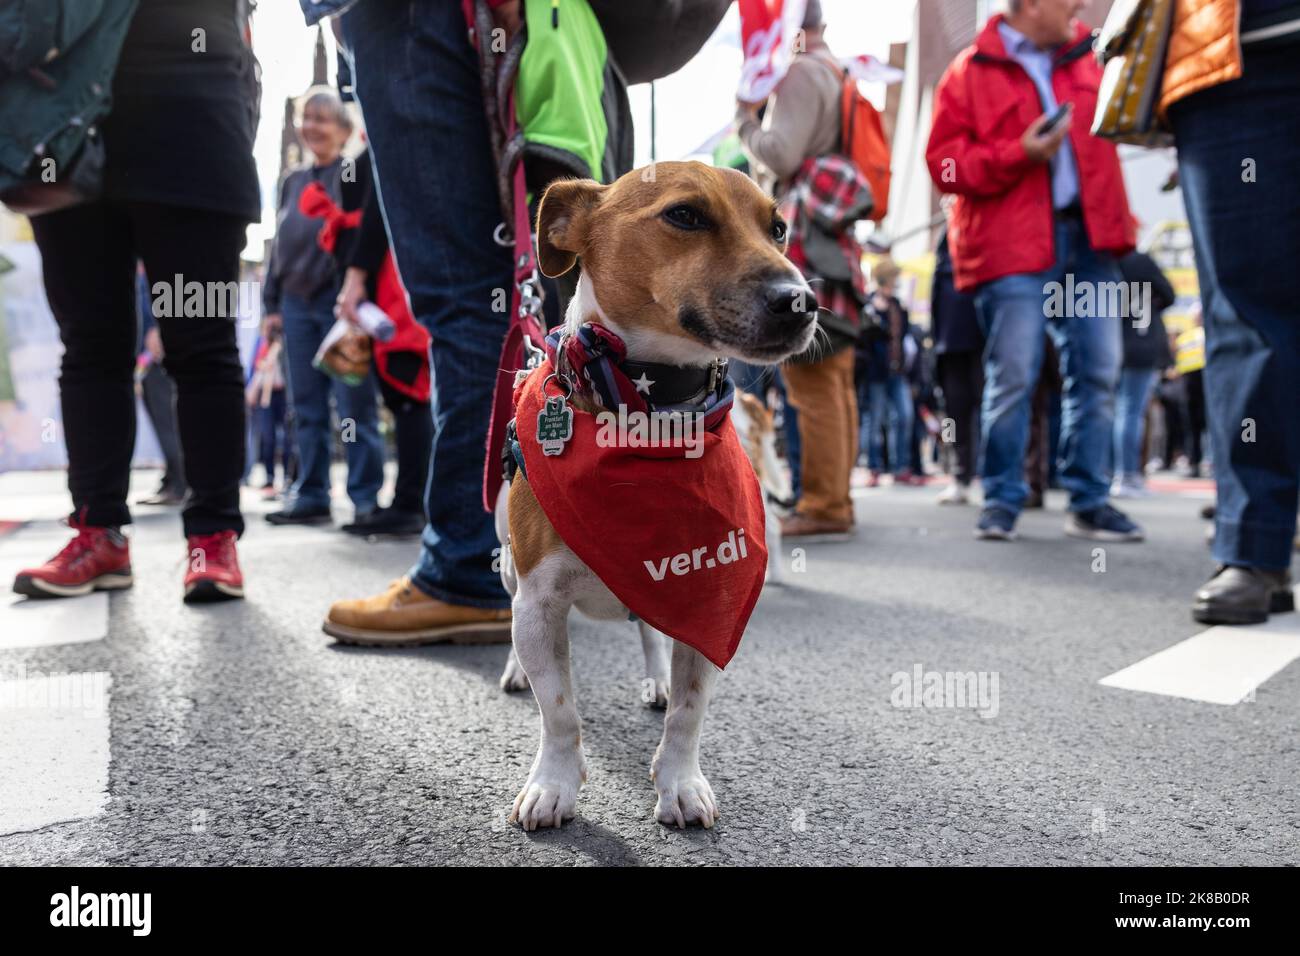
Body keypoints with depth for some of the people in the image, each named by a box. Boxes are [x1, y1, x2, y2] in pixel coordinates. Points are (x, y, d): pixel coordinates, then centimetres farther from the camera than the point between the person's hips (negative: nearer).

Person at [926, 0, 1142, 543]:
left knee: (1098, 372, 4)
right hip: (1013, 247, -5)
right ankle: (1001, 501, 8)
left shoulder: (1087, 54, 17)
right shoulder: (971, 71, 3)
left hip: (1089, 237, 5)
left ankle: (1089, 501, 13)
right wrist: (1020, 153, -14)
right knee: (1013, 378, -6)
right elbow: (944, 163, -3)